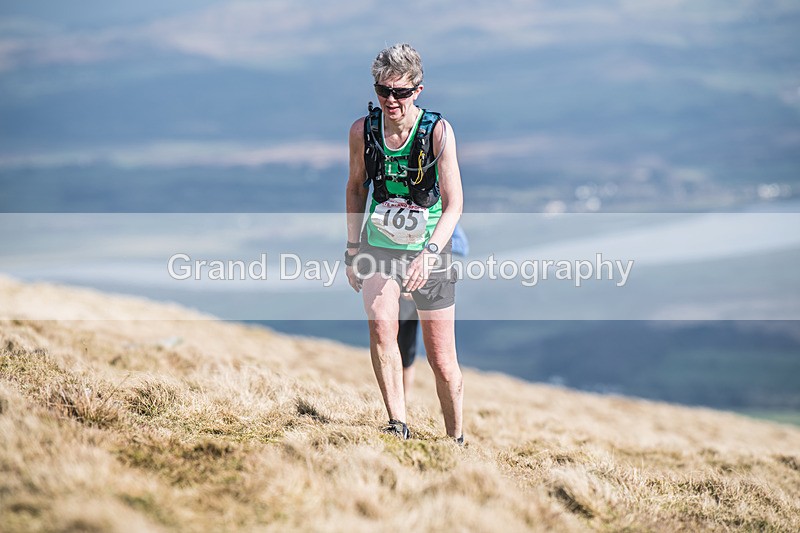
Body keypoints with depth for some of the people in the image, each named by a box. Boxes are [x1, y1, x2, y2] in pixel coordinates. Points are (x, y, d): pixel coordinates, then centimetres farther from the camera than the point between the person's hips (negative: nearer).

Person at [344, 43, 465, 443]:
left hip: (429, 250, -2)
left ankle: (456, 441, 22)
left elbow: (454, 204, -22)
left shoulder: (438, 131, -17)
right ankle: (398, 425, -21)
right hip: (379, 246, 2)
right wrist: (353, 250, 8)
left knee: (442, 360, 3)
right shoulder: (362, 131, -7)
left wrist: (430, 252, -36)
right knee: (381, 326, -25)